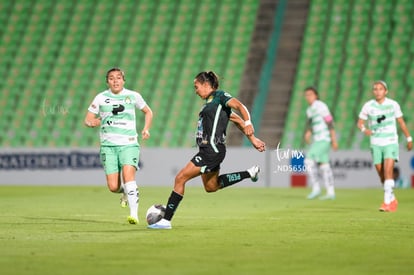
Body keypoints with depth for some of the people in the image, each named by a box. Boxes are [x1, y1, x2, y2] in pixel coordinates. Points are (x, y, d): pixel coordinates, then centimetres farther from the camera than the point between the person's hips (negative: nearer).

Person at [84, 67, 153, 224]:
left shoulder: (133, 96, 5)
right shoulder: (101, 98, 5)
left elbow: (148, 112, 21)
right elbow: (87, 120, 9)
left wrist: (146, 129, 5)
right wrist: (91, 123, -15)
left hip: (129, 144, -1)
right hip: (108, 146, 1)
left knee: (128, 174, -27)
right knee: (113, 187, -6)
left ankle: (134, 214, -27)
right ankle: (126, 193, 31)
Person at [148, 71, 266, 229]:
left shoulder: (220, 96, -5)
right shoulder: (211, 102, 21)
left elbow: (240, 106, -21)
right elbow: (237, 120, 22)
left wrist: (248, 124, -39)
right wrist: (253, 139, 20)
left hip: (212, 149, -11)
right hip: (207, 149, 11)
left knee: (180, 178, -12)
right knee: (211, 187, 22)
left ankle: (166, 220, -8)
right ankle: (250, 173, 25)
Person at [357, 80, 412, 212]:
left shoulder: (393, 104, -2)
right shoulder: (368, 106, -3)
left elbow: (401, 121, 9)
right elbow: (360, 122, 4)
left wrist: (409, 138, 14)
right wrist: (364, 129, -19)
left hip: (390, 143, -2)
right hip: (376, 144, 2)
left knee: (388, 170, -19)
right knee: (381, 175, 5)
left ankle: (387, 202, -22)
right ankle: (393, 200, 26)